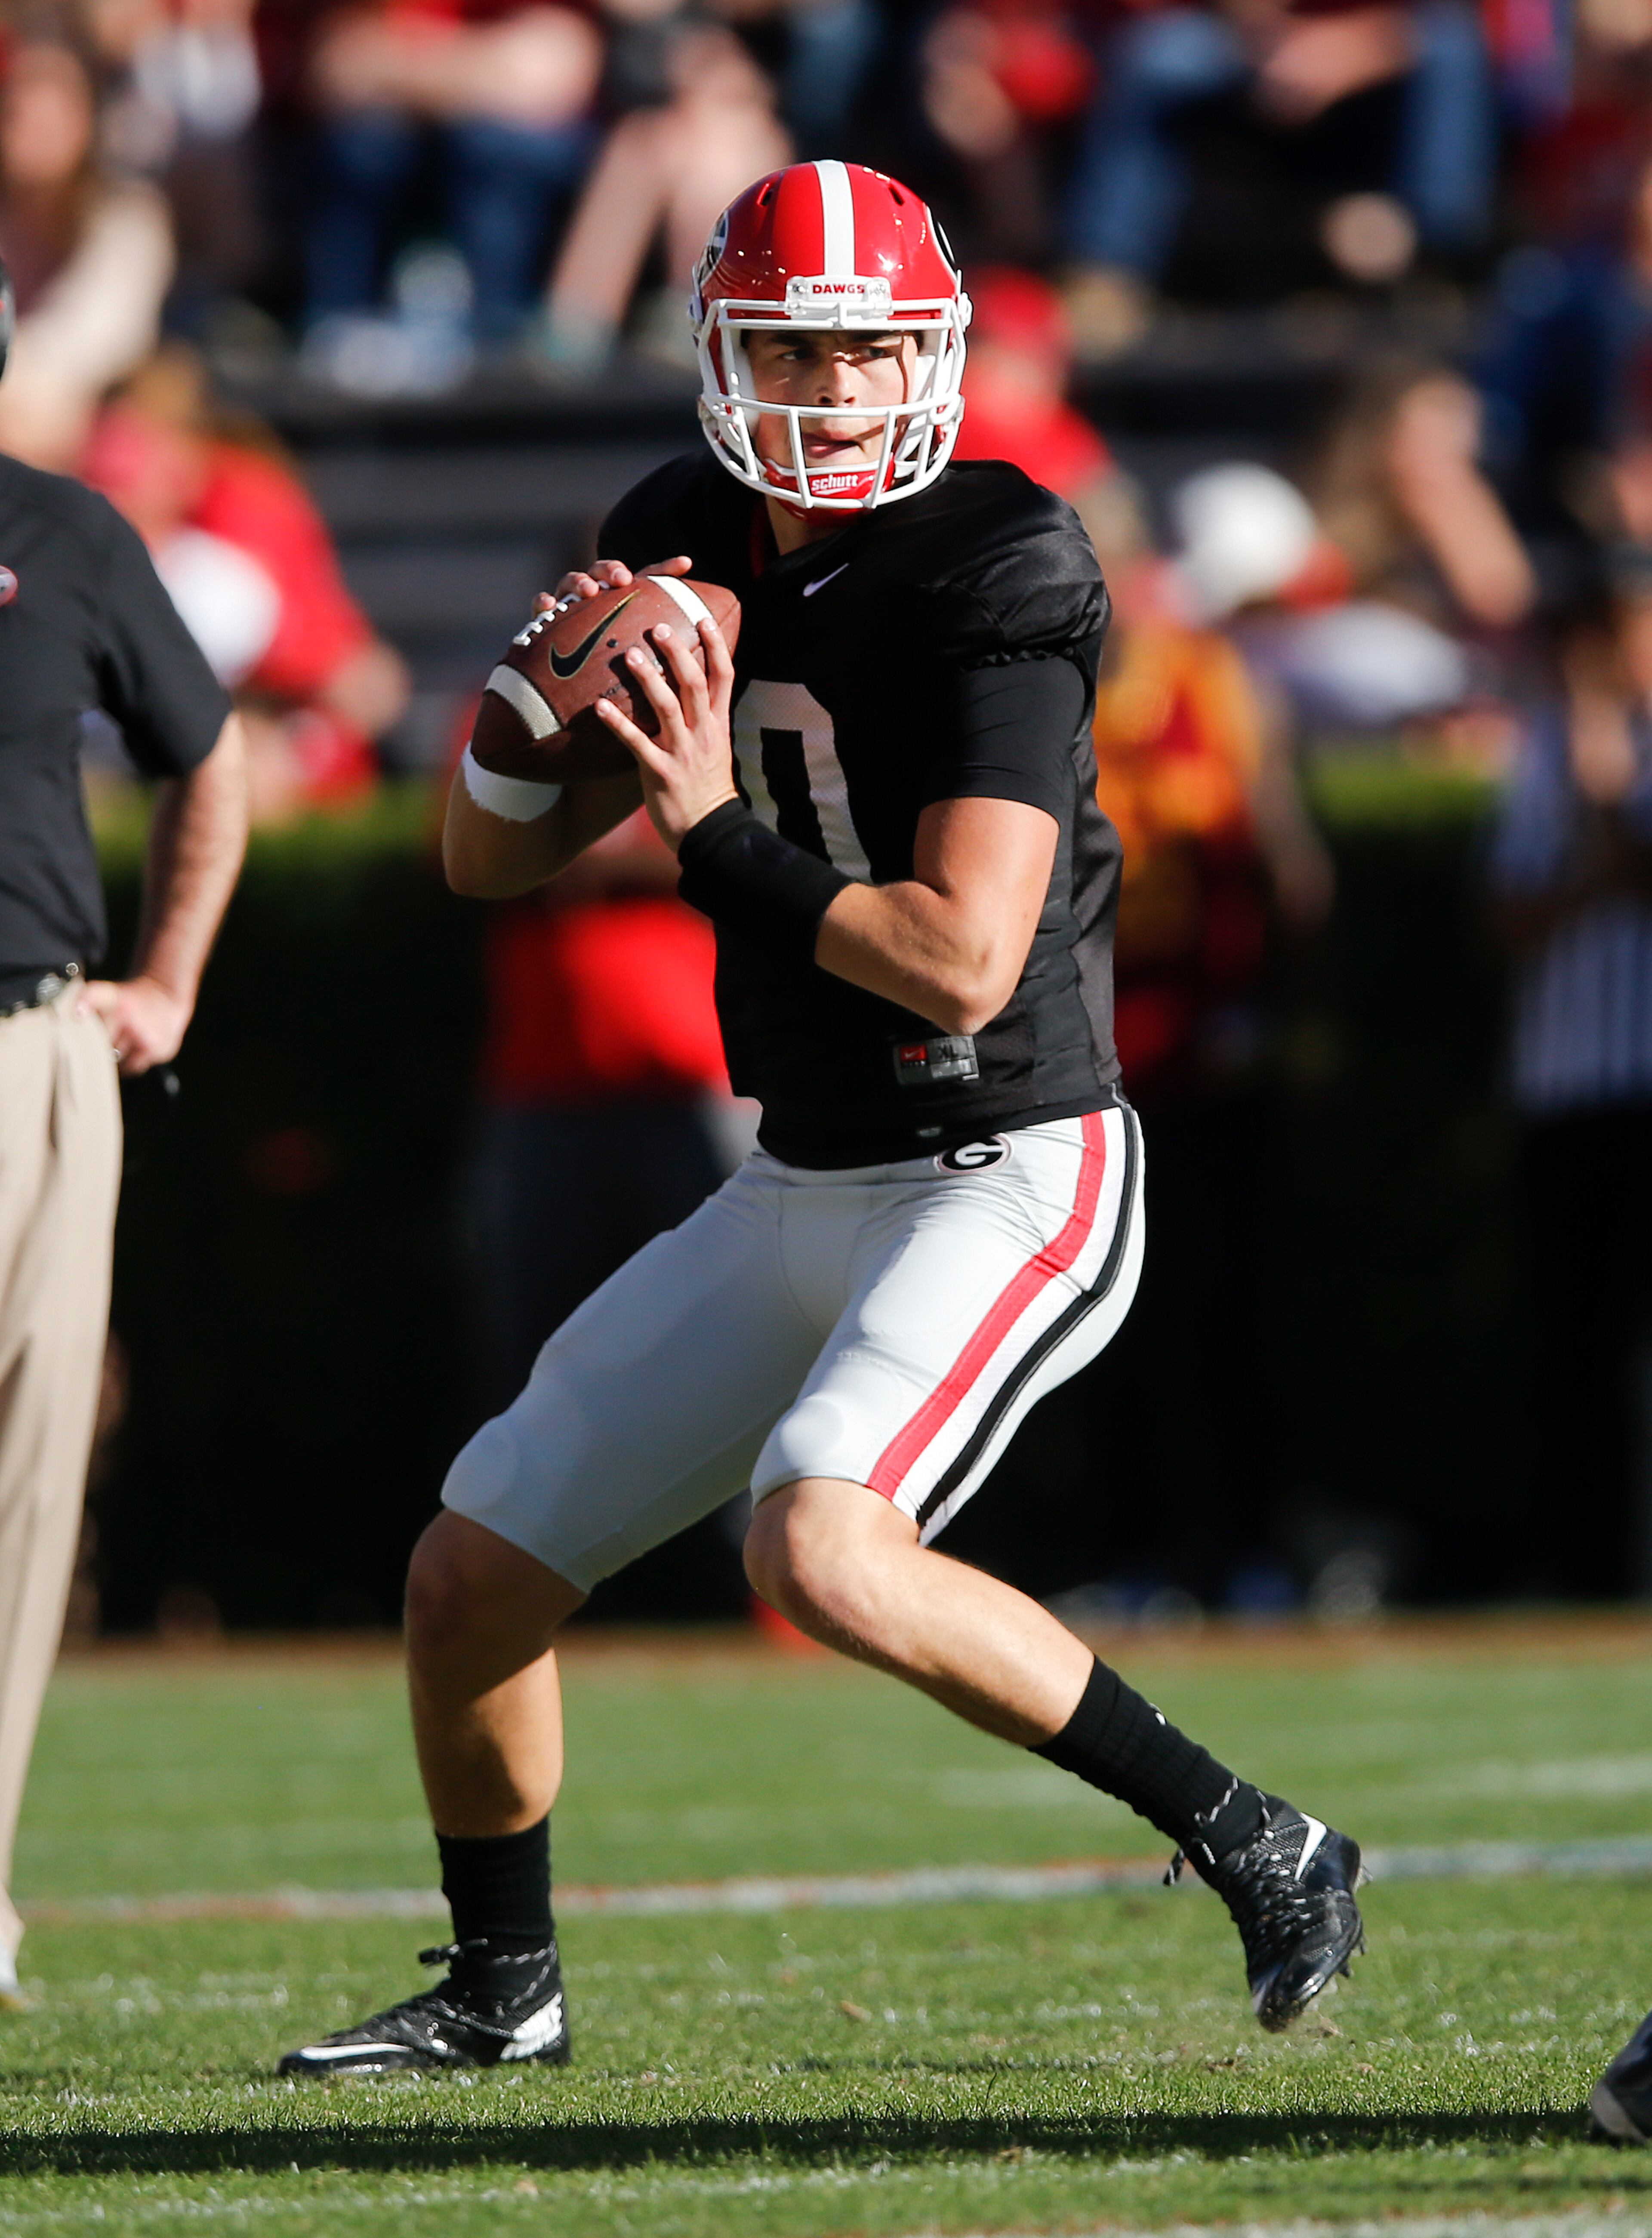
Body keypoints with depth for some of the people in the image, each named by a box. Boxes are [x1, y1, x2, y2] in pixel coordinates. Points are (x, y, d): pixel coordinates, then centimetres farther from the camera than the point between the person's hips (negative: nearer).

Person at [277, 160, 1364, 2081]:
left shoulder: (991, 581, -19)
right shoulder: (687, 549, 3)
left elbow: (964, 964, -26)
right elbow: (488, 864, 9)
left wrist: (716, 832, -20)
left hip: (1010, 1181, -8)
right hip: (800, 1193, 8)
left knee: (820, 1551, -31)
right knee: (472, 1578, 8)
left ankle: (1252, 1847, -19)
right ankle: (501, 1989, 31)